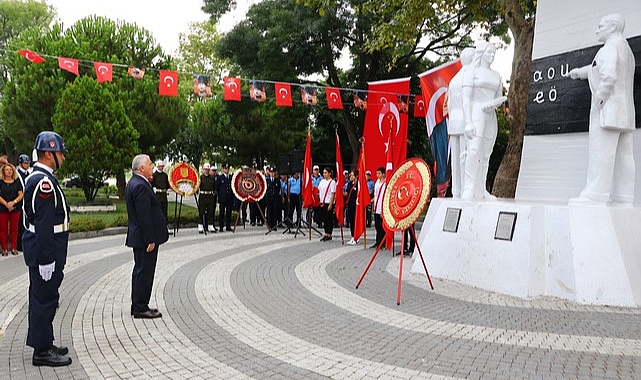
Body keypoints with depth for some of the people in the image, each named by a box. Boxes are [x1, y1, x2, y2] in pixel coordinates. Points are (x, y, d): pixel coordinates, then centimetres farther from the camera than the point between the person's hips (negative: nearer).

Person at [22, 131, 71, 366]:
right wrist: (46, 260, -23)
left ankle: (44, 344, 30)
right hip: (44, 250, -11)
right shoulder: (43, 181, -20)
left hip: (42, 248, 11)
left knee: (43, 297, 18)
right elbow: (43, 225, -24)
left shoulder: (40, 178, 13)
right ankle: (42, 351, 10)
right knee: (45, 298, -1)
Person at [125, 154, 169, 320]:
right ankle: (140, 308, 6)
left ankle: (138, 306, 27)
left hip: (139, 236, 11)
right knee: (144, 271, -3)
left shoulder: (134, 183, 13)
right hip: (145, 237, -11)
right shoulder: (140, 186, -20)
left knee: (140, 270, 17)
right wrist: (150, 239, -21)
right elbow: (143, 216, -23)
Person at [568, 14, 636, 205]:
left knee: (601, 152, -12)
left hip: (608, 109, -10)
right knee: (623, 154, 6)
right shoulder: (627, 50, 24)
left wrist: (599, 98, -15)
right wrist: (582, 71, 52)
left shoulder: (610, 48, -8)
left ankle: (595, 196, -14)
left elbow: (609, 76, -23)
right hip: (625, 112, 10)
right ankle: (624, 199, 7)